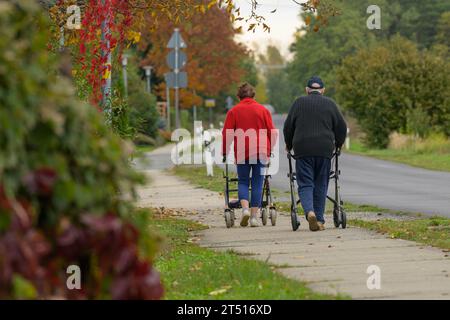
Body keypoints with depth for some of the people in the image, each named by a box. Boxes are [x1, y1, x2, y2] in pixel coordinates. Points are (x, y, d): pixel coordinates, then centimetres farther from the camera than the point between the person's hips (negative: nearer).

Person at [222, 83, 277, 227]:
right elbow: (272, 132, 5)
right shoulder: (263, 110, 7)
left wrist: (225, 152, 9)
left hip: (242, 152, -1)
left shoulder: (233, 111, 3)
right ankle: (254, 216, 2)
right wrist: (270, 151, 16)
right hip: (261, 151, 1)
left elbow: (227, 133, 0)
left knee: (243, 181, 11)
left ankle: (245, 208, -12)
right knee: (257, 183, 5)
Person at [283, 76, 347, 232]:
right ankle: (319, 220, 6)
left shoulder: (299, 103, 7)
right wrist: (338, 144, 26)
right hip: (324, 150, 1)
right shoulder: (329, 104, 8)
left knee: (305, 184, 1)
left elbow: (288, 127, 9)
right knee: (321, 185, 9)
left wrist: (289, 145, 25)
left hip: (303, 150, -1)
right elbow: (341, 127, 9)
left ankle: (309, 211, -24)